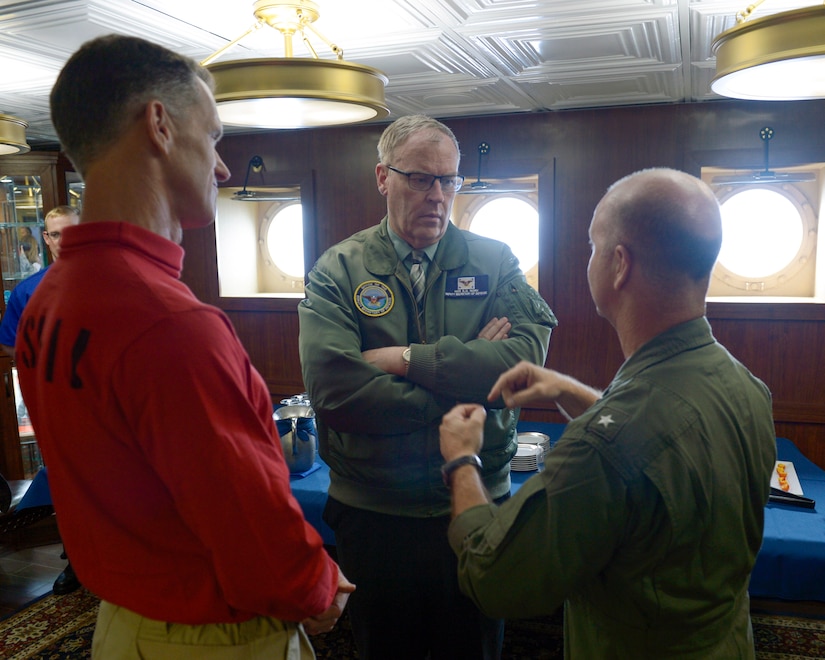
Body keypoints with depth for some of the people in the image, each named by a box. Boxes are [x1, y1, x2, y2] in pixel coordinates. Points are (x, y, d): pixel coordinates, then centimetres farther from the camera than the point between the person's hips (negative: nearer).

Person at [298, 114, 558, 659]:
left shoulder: (494, 262, 0)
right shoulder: (338, 272, -6)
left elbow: (528, 355, -18)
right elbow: (334, 392, -21)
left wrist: (408, 359, -21)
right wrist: (469, 370, -18)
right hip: (374, 513, -1)